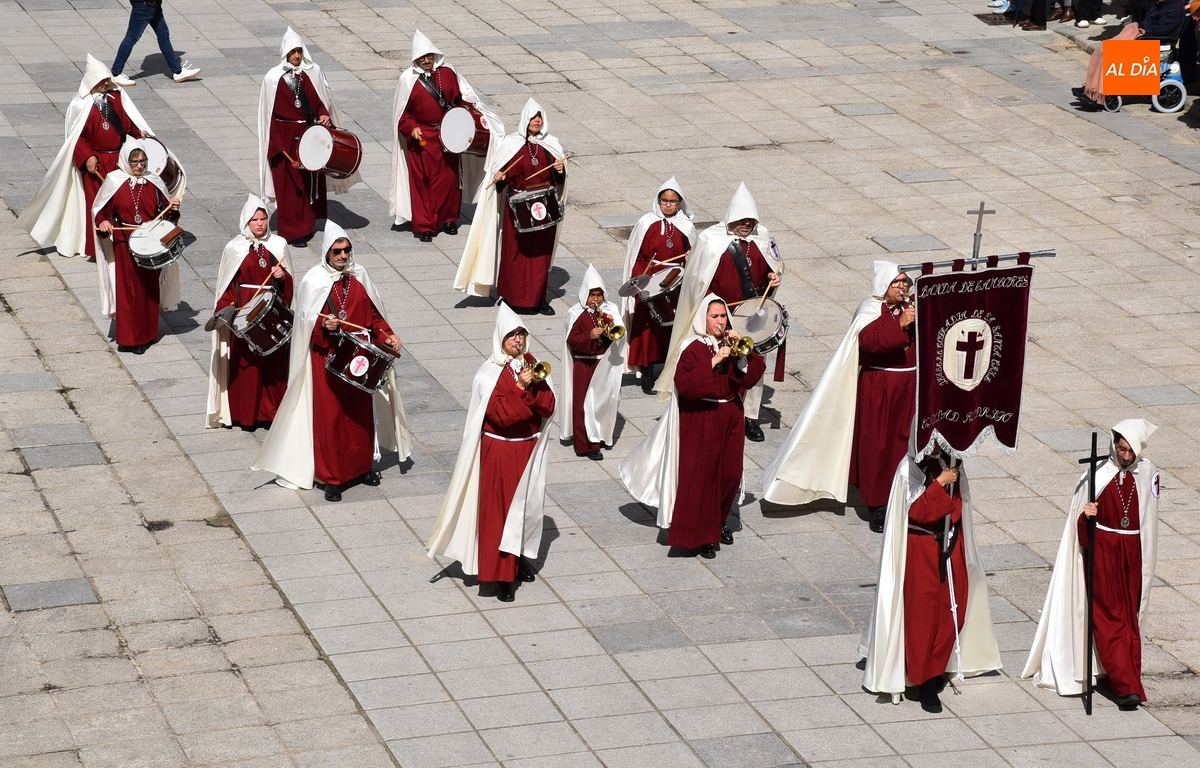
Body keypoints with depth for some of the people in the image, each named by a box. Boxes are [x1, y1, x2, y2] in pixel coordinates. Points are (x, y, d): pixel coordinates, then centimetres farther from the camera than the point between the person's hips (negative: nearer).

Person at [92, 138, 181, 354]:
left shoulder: (153, 182, 2)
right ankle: (129, 338, 5)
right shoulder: (114, 182, -4)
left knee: (149, 288, 8)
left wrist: (173, 208, -12)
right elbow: (100, 210, 3)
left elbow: (164, 212, 8)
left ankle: (147, 334, 20)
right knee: (127, 289, -1)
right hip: (124, 245, -2)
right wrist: (103, 222, -16)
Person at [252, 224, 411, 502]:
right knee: (330, 416, 0)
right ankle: (331, 477, 8)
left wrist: (387, 334, -2)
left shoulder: (359, 275, 2)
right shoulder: (313, 281, -10)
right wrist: (324, 325, -27)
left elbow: (372, 312, 11)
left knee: (361, 412, 13)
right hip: (327, 359, -4)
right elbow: (306, 324, -8)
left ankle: (361, 465, 29)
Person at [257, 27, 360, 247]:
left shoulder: (313, 72, 0)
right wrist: (277, 144, -10)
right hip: (286, 137, -3)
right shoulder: (274, 78, -8)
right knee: (289, 184, 0)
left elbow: (321, 101, 10)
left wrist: (324, 115, -11)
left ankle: (307, 225, 25)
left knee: (311, 181, 10)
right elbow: (270, 113, -6)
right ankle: (292, 232, 7)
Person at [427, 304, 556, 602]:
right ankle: (501, 575, 2)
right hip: (499, 450, -5)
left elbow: (548, 407, -4)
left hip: (529, 448, 5)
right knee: (499, 508, -1)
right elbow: (501, 414, -22)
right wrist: (521, 388, -26)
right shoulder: (489, 374, -14)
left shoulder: (532, 365, 2)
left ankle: (521, 558, 31)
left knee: (528, 504, 12)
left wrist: (535, 385, -20)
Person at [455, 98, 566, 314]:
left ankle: (538, 298, 15)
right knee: (517, 251, 0)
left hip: (544, 208, 2)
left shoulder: (551, 145, 4)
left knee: (541, 253, 6)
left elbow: (559, 179, 10)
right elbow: (502, 174, 2)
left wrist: (560, 170, -11)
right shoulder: (512, 144, -2)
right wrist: (499, 178, -19)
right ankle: (517, 299, 8)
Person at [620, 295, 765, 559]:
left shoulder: (731, 344, 6)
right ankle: (701, 535, 4)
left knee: (730, 474, 10)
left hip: (730, 419, 6)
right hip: (701, 420, -6)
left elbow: (754, 373, -2)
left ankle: (720, 521, 33)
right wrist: (713, 362, -26)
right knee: (701, 475, -4)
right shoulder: (693, 347, -11)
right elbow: (684, 383, -24)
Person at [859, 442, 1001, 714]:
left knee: (952, 609, 7)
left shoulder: (951, 462, 2)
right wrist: (939, 483, -26)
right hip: (920, 550, -5)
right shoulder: (909, 469, -15)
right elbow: (914, 511, -22)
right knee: (922, 614, 0)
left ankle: (936, 668, 23)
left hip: (949, 545, 5)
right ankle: (924, 682, 8)